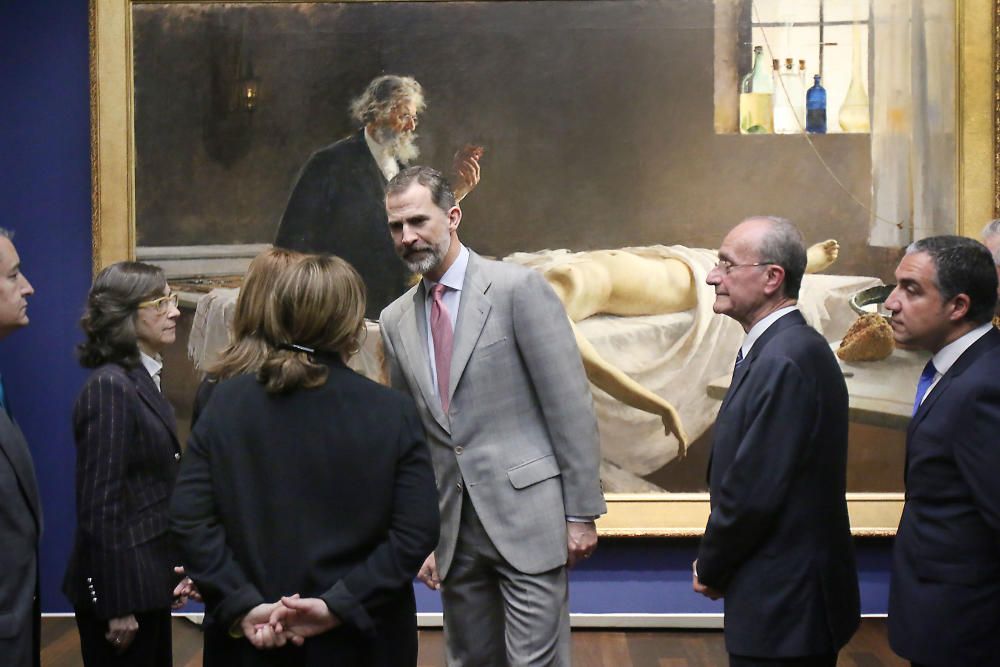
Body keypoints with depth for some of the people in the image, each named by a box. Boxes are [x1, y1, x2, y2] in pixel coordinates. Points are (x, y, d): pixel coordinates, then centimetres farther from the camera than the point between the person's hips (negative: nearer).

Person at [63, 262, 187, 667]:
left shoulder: (143, 379, 10)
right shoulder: (111, 387, -16)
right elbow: (98, 506, -19)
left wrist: (171, 572, 15)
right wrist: (115, 606, -19)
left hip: (148, 578, 9)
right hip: (122, 584, -9)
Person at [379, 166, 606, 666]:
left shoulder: (519, 288, -7)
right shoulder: (395, 321, 10)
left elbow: (570, 405, -8)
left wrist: (581, 511, -9)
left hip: (526, 515, -5)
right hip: (453, 527, 5)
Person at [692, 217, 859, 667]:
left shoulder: (785, 361, -22)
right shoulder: (783, 347, 9)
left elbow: (753, 493, -23)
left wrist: (710, 569, -8)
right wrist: (716, 564, 6)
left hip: (783, 608, -9)